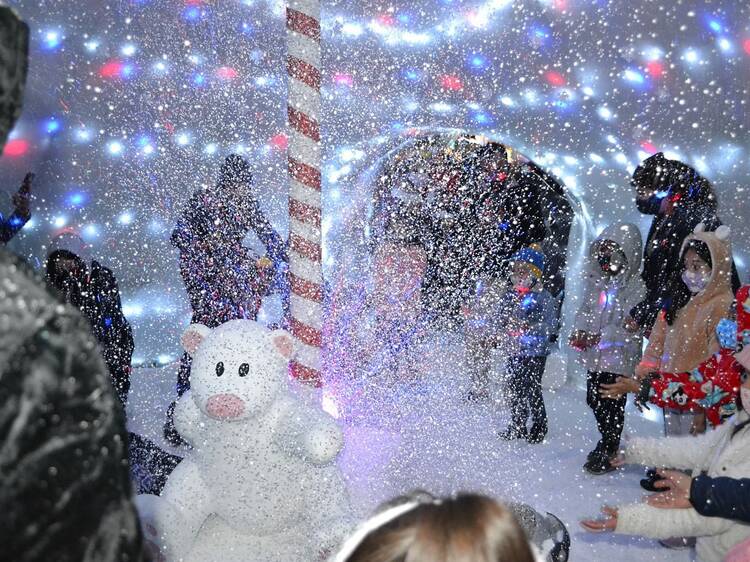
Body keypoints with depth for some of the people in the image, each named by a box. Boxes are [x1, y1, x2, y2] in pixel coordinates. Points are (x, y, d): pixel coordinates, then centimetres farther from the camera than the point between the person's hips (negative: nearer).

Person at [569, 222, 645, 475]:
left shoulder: (635, 287, -15)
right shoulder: (597, 280, 6)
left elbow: (630, 327, -20)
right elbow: (585, 309, 13)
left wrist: (599, 337, -25)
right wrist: (580, 331, -6)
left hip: (620, 357, -7)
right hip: (595, 357, 7)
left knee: (611, 405, 0)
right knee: (594, 400, 19)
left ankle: (608, 452, 17)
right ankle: (610, 441, 39)